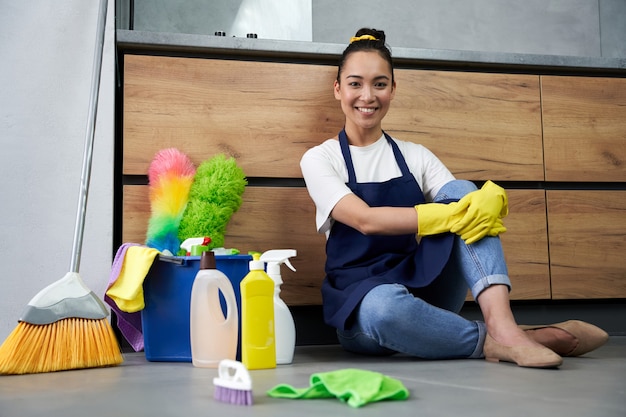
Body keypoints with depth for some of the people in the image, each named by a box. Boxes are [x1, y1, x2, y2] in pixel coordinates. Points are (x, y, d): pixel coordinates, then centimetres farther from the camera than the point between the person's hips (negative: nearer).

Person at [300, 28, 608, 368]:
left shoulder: (414, 156, 11)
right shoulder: (319, 159, 0)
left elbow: (465, 206, -5)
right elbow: (365, 219, -19)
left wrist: (492, 199, -30)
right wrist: (448, 216, -31)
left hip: (424, 293, 4)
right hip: (360, 304, -3)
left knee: (460, 191, -21)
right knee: (383, 306, -42)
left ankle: (503, 324, -37)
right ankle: (491, 341, -24)